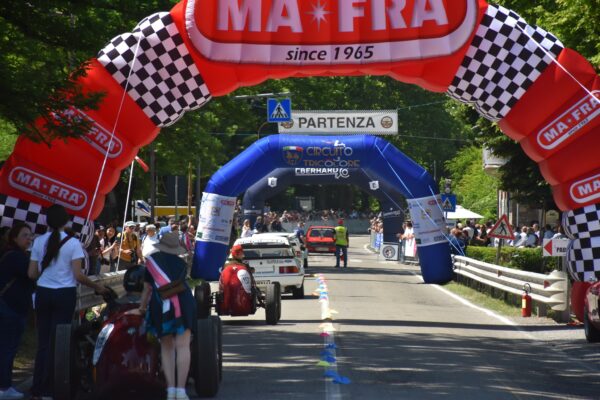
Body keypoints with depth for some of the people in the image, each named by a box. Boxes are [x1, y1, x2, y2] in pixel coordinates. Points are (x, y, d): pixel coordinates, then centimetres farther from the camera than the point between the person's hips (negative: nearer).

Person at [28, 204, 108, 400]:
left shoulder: (39, 242, 0)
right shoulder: (72, 243, -9)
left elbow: (32, 273, 1)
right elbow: (78, 275, -13)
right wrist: (97, 286, 2)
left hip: (43, 294, 3)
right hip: (64, 294, -3)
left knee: (42, 341, 9)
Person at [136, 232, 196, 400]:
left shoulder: (152, 260, 9)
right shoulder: (181, 263, 13)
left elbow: (148, 288, 12)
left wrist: (142, 307, 26)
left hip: (160, 307, 0)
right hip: (182, 304, 0)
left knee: (166, 347, 11)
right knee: (182, 346, -1)